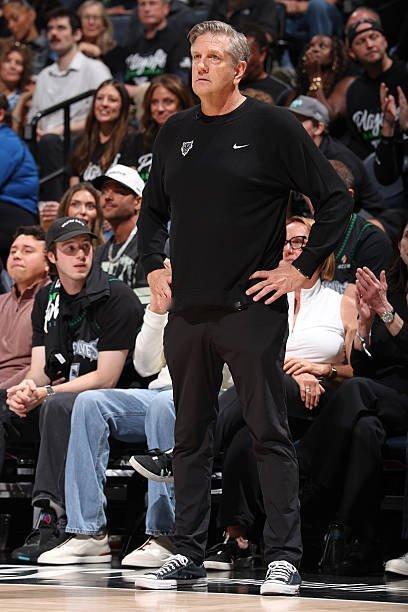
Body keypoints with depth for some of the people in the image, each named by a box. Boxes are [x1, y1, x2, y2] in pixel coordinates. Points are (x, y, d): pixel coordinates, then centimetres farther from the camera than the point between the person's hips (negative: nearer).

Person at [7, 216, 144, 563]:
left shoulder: (117, 298, -11)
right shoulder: (47, 300, 10)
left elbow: (106, 377, -16)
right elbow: (40, 370, 6)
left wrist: (45, 393, -21)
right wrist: (26, 389, -19)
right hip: (69, 395, 7)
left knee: (58, 406, -34)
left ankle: (54, 519, -37)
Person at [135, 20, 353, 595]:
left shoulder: (272, 126, -4)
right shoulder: (175, 134, 12)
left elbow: (336, 200, -4)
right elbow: (153, 210, 26)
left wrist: (302, 268, -8)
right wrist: (154, 267, 13)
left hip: (252, 308, -5)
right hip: (187, 310, 6)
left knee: (270, 434, -3)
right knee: (190, 438, 9)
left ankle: (284, 560, 0)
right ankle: (188, 556, 16)